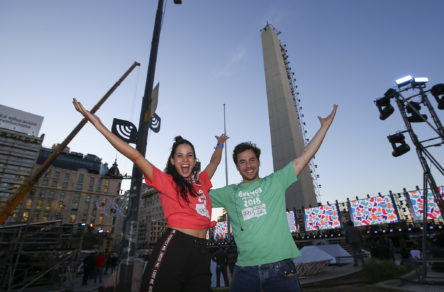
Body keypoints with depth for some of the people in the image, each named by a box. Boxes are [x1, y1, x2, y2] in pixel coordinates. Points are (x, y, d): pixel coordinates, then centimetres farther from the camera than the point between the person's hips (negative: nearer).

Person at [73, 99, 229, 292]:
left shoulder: (201, 181, 16)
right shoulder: (166, 181, 2)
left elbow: (214, 162, 34)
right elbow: (136, 156, -3)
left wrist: (219, 144, 48)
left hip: (201, 253, 5)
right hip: (174, 248, -5)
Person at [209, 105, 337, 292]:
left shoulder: (275, 182, 5)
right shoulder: (229, 193, 7)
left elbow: (303, 158, 3)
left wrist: (325, 126, 3)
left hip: (280, 266, 0)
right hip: (246, 270, 1)